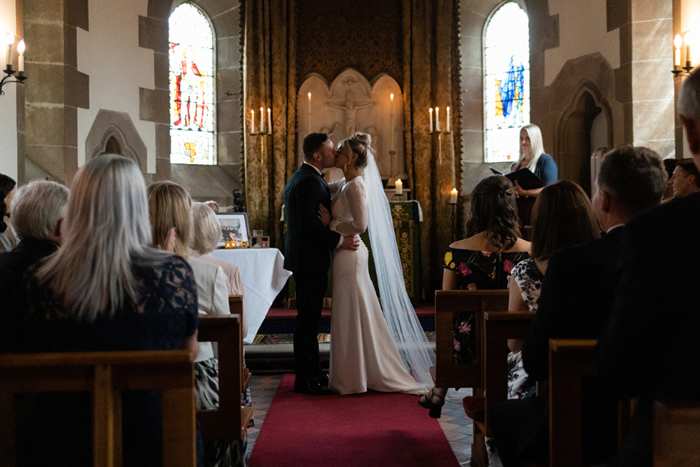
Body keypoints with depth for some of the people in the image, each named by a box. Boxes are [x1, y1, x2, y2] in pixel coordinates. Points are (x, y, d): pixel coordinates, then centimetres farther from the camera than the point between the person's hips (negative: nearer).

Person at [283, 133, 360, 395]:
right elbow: (309, 225, -26)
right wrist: (340, 241, -22)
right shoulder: (309, 182, -18)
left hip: (303, 258, 11)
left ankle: (313, 372, 26)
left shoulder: (298, 177, 15)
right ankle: (304, 379, 1)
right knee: (308, 318, -5)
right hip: (310, 260, -11)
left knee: (309, 318, 16)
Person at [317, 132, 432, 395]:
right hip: (344, 255, 10)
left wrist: (331, 224, -14)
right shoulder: (345, 186, 13)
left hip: (350, 256, -10)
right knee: (351, 316, 14)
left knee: (352, 316, -1)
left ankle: (354, 379, 8)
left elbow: (360, 224, -24)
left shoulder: (356, 186, -16)